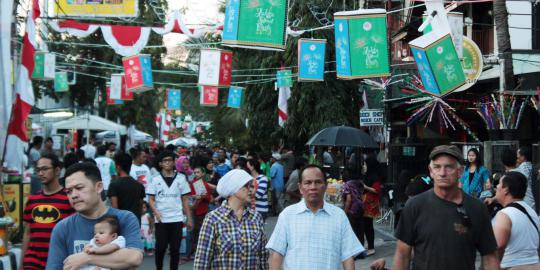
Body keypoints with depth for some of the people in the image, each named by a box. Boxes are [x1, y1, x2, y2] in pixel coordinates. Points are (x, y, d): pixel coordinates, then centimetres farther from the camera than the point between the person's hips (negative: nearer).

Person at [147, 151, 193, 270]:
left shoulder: (181, 178, 5)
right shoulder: (155, 179, 3)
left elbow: (185, 200, 8)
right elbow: (151, 199, 3)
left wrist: (189, 218, 4)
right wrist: (156, 212, -15)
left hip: (177, 219, 1)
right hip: (161, 219, -1)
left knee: (175, 249, 5)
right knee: (160, 247, 3)